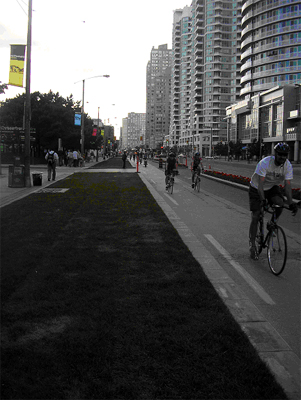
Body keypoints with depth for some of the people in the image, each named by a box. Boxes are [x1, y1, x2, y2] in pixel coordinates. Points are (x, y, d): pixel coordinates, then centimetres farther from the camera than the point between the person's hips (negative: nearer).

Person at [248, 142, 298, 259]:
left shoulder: (288, 166, -18)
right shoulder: (265, 163, -30)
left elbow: (287, 185, -19)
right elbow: (260, 184, -34)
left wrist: (291, 203, -31)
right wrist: (263, 200, -47)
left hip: (272, 188, 3)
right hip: (256, 189, -3)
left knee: (280, 203, -29)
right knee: (255, 217, -7)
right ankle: (252, 246, 6)